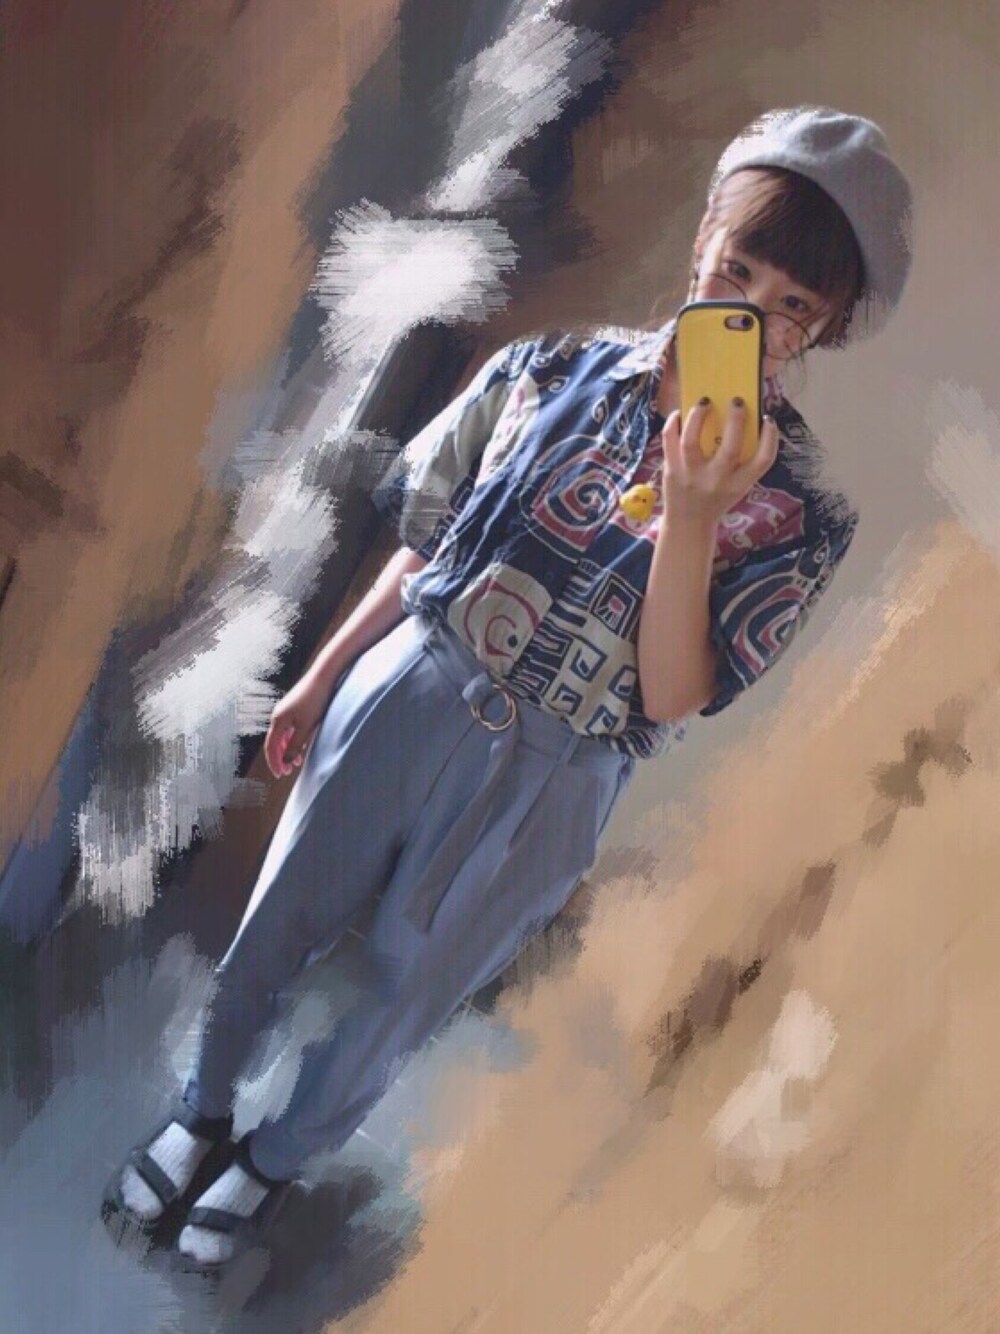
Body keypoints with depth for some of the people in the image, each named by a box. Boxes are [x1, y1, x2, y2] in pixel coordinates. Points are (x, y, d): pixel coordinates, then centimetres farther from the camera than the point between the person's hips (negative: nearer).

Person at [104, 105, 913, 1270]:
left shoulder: (799, 509, -12)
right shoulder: (555, 370, -5)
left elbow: (671, 697, -17)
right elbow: (426, 540, 4)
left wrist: (691, 517, -29)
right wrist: (321, 677, 10)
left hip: (543, 788, -2)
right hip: (402, 702, 2)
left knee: (389, 1006, 18)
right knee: (273, 933, 18)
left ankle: (277, 1158, 48)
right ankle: (202, 1111, 49)